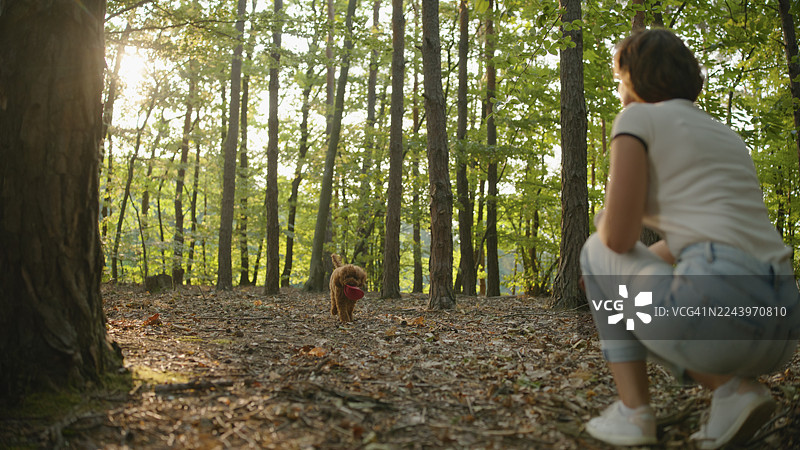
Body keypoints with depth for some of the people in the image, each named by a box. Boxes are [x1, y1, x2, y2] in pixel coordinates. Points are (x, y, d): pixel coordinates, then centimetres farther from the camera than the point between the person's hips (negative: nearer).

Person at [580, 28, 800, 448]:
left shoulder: (638, 117, 5)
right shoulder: (727, 138, 28)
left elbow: (619, 236, -5)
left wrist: (604, 226, 21)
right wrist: (613, 280, 41)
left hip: (717, 306, -7)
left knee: (597, 252, 20)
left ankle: (634, 410, 12)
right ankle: (736, 387, 8)